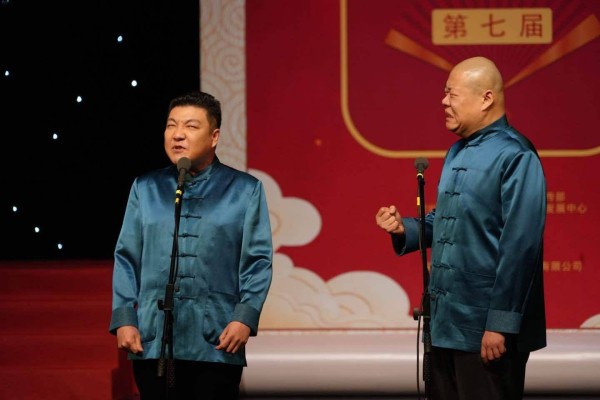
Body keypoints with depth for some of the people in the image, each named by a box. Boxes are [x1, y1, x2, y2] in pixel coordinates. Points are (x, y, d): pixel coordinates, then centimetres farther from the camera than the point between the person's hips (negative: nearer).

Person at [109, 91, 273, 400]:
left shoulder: (245, 190, 7)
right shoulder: (145, 189, 13)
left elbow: (258, 261, 2)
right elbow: (127, 258, 11)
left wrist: (245, 317, -10)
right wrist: (123, 319, 1)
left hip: (216, 343, -2)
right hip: (152, 342, 2)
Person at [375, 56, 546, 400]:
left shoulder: (515, 157, -14)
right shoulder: (457, 152, 15)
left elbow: (521, 247, -19)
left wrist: (501, 323, -21)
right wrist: (405, 229, 4)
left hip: (486, 331, -9)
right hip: (446, 321, 9)